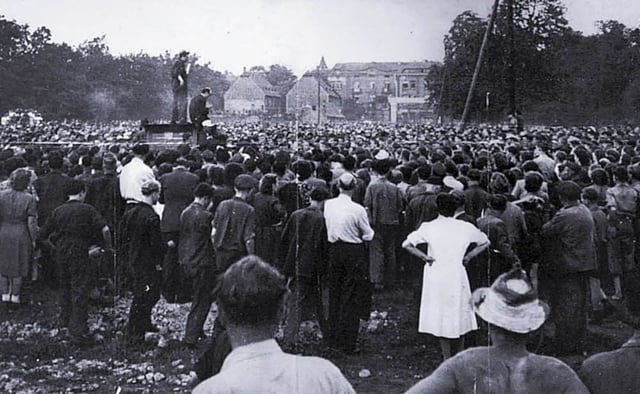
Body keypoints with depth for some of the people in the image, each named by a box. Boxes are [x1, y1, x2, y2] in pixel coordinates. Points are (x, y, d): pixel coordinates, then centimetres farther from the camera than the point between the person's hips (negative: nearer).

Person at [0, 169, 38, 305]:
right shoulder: (29, 199, -13)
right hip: (21, 236, -1)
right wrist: (33, 240, -2)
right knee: (18, 265, 13)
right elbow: (32, 223, -13)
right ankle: (15, 295, 19)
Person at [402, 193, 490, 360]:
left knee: (440, 316, 7)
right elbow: (485, 242, 13)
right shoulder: (465, 227, 0)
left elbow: (407, 244, -11)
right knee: (459, 314, 16)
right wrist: (469, 256, 11)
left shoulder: (428, 227, -5)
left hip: (436, 276, -1)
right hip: (457, 276, 2)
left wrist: (424, 257, -3)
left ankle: (447, 359, 12)